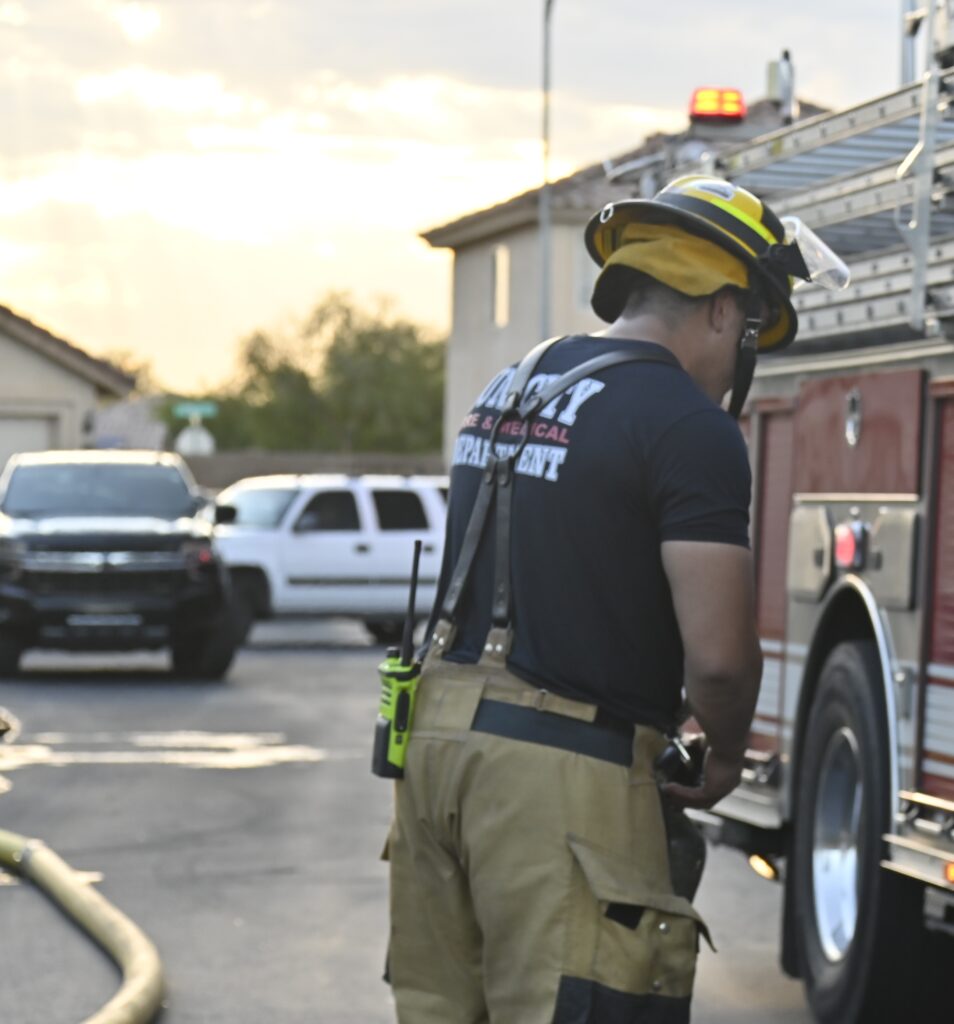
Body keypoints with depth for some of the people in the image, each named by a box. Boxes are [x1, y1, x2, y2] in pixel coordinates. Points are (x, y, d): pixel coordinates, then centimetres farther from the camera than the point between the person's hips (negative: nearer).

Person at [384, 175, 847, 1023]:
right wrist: (724, 758, 5)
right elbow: (717, 656, -16)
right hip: (561, 774, -8)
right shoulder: (690, 428, -11)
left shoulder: (508, 388, 16)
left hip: (439, 732, 8)